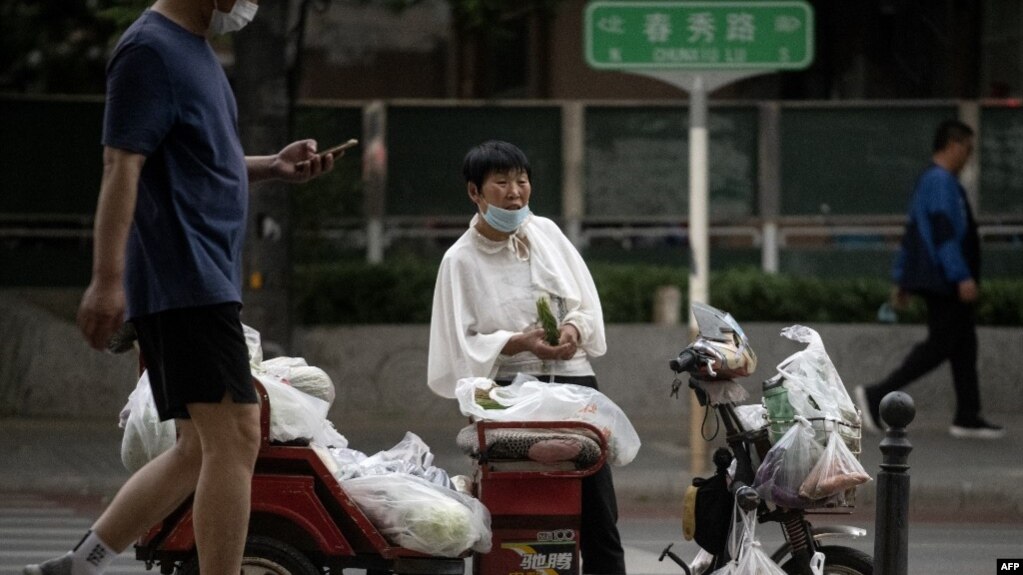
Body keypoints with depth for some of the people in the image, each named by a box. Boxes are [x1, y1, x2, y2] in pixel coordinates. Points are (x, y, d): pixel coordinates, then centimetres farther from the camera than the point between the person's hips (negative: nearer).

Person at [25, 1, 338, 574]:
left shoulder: (195, 51, 19)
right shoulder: (151, 50, -12)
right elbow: (122, 166, -18)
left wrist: (271, 166, 13)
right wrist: (108, 279, -23)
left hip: (207, 285, 10)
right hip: (185, 284, -10)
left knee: (200, 450, 11)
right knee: (235, 437, -13)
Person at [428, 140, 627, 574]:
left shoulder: (546, 232, 8)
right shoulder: (461, 260, -2)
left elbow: (588, 304, 12)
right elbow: (461, 345, -6)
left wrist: (574, 329, -10)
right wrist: (520, 342, -20)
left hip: (574, 382, 3)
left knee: (599, 516, 1)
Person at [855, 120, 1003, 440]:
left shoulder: (932, 182, 19)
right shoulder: (940, 182, -14)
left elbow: (912, 234, 21)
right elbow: (944, 233, -23)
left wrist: (902, 280, 23)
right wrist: (963, 277, -27)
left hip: (943, 284, 11)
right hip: (943, 281, -11)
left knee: (964, 345, 9)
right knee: (939, 346, -10)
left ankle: (967, 418, 8)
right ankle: (877, 397, -9)